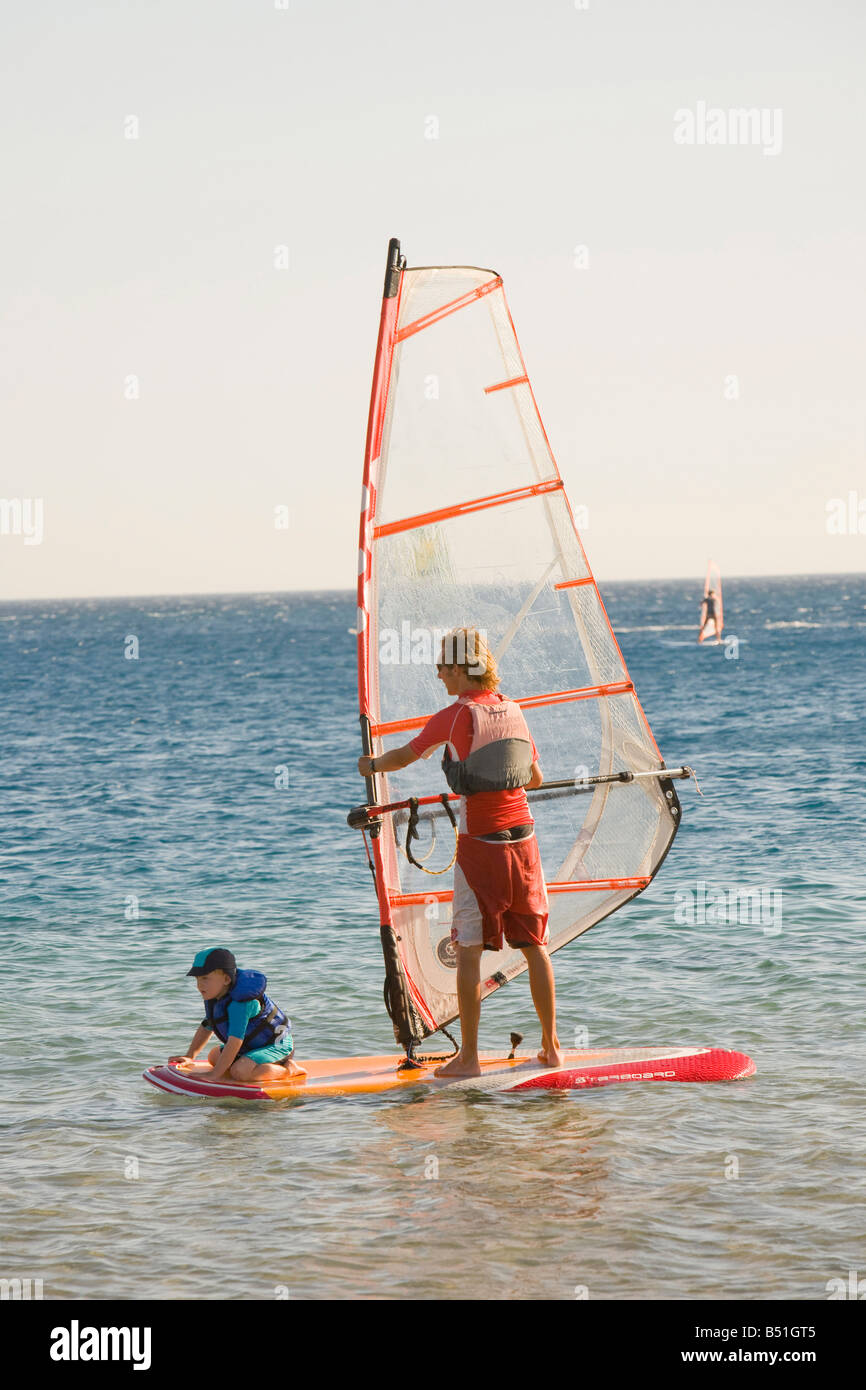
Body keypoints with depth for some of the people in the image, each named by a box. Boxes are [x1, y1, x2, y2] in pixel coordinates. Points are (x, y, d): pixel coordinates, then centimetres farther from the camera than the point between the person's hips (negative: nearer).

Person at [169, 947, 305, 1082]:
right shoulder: (214, 995, -3)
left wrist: (214, 1074, -37)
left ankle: (288, 1069, -11)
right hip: (250, 1045, 10)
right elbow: (206, 1027, 13)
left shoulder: (240, 1003, -33)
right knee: (213, 1057, 20)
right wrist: (190, 1056, 6)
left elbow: (235, 1040, -36)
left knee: (240, 1072, -32)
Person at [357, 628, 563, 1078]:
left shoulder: (454, 717, -9)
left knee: (468, 950, 0)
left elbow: (404, 756, 6)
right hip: (523, 840, 5)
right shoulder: (513, 711, 6)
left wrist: (371, 766, 26)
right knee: (534, 945, 11)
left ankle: (468, 1057, 0)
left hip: (479, 846, -5)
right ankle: (551, 1048, 14)